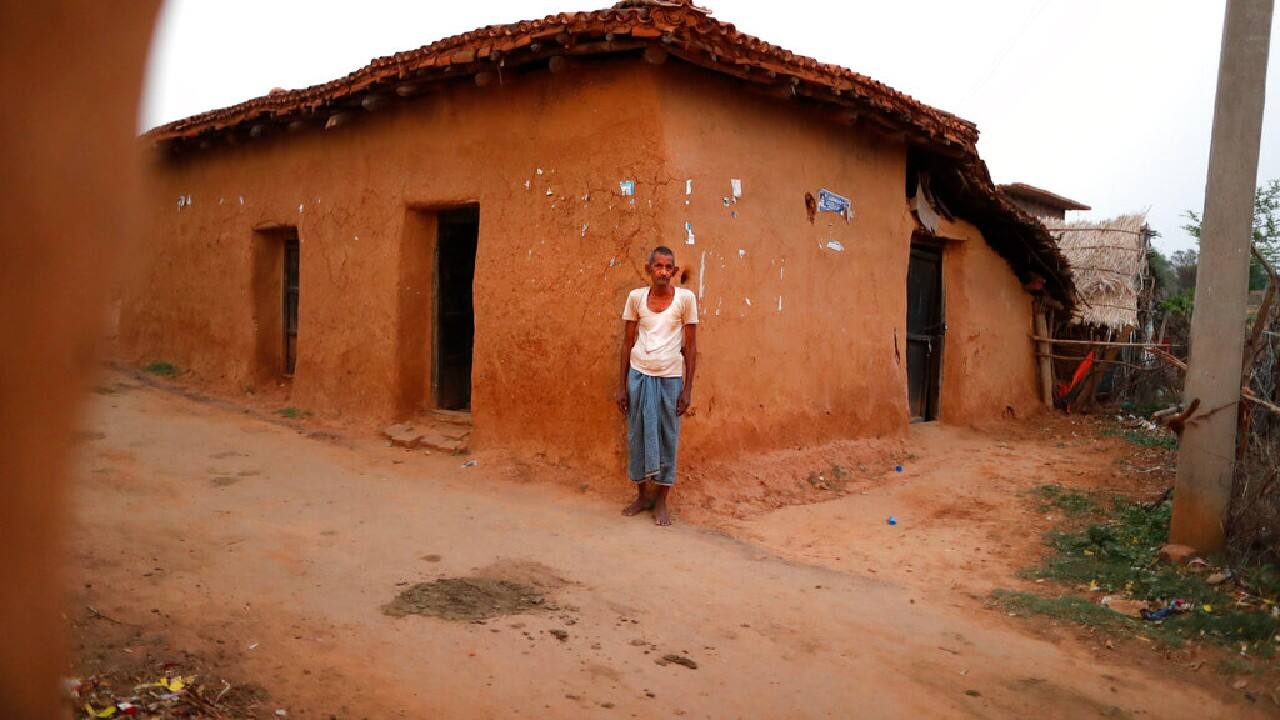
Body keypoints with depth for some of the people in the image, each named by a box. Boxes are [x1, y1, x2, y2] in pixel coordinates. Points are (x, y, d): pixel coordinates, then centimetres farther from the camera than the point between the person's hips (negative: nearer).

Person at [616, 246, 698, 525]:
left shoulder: (685, 298, -4)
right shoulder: (636, 297, 0)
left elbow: (690, 347, -1)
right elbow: (628, 343, 6)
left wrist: (687, 388, -4)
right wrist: (622, 385, 4)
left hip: (670, 377, -1)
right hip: (639, 375, 2)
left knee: (667, 437, 5)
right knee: (637, 435, 7)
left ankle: (661, 501, 16)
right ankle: (642, 495, 23)